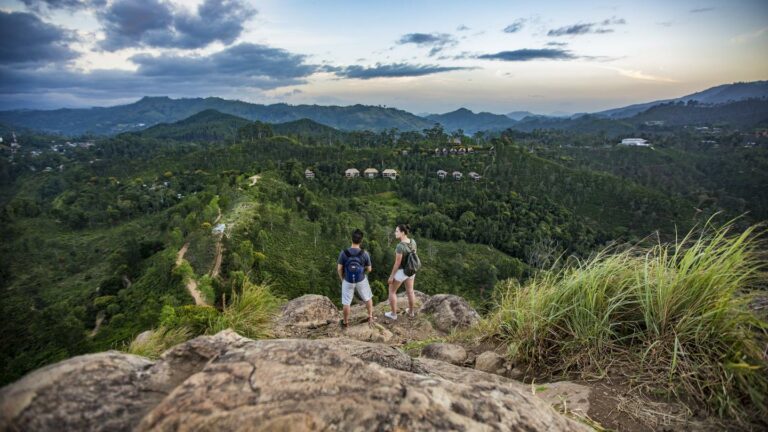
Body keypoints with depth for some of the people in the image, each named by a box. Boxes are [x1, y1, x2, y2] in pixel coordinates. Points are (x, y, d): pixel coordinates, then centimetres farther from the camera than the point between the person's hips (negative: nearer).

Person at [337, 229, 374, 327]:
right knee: (368, 298, 26)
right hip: (361, 280, 0)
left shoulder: (343, 252, -20)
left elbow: (339, 269, -11)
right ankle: (370, 318, 35)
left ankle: (346, 322, 34)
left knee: (346, 302, 18)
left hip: (347, 281, 0)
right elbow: (369, 269, -7)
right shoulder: (365, 254, -19)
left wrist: (342, 279, 7)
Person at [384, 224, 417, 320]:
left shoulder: (400, 246, -33)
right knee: (410, 291, 25)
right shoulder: (413, 241, -11)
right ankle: (411, 312, 41)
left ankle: (393, 314, 28)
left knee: (392, 291, 17)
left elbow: (397, 263, -27)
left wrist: (391, 276, -15)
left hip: (400, 271, -6)